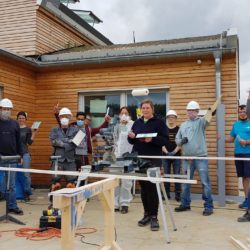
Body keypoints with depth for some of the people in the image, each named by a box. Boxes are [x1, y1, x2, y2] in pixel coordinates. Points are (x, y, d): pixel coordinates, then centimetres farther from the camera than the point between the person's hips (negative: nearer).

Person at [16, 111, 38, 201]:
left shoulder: (28, 129, 3)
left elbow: (29, 142, -3)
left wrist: (34, 134, -12)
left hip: (25, 153, -2)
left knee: (26, 174, -3)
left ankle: (27, 193, 5)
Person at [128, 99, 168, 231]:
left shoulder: (159, 122, 0)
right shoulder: (137, 122, 14)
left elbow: (165, 140, -8)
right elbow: (131, 141, 17)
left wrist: (152, 139, -24)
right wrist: (131, 137, -6)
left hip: (153, 159, -5)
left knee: (152, 187, -5)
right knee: (143, 187, 10)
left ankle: (154, 217, 4)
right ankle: (147, 214, 21)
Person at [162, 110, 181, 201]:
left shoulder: (179, 129, 2)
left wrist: (174, 151, -14)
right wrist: (166, 152, -12)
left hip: (176, 155, -1)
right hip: (165, 155, 2)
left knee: (177, 175, -1)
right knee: (166, 175, 7)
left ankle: (178, 194, 6)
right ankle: (166, 193, 16)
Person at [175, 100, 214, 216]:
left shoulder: (201, 121, 1)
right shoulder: (183, 125, 15)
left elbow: (208, 119, -21)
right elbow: (177, 139, 15)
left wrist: (210, 111, -38)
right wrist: (181, 141, -6)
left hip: (200, 157, -5)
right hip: (186, 158, 5)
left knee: (205, 182, -2)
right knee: (185, 182, 13)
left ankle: (208, 206, 8)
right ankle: (185, 204, 26)